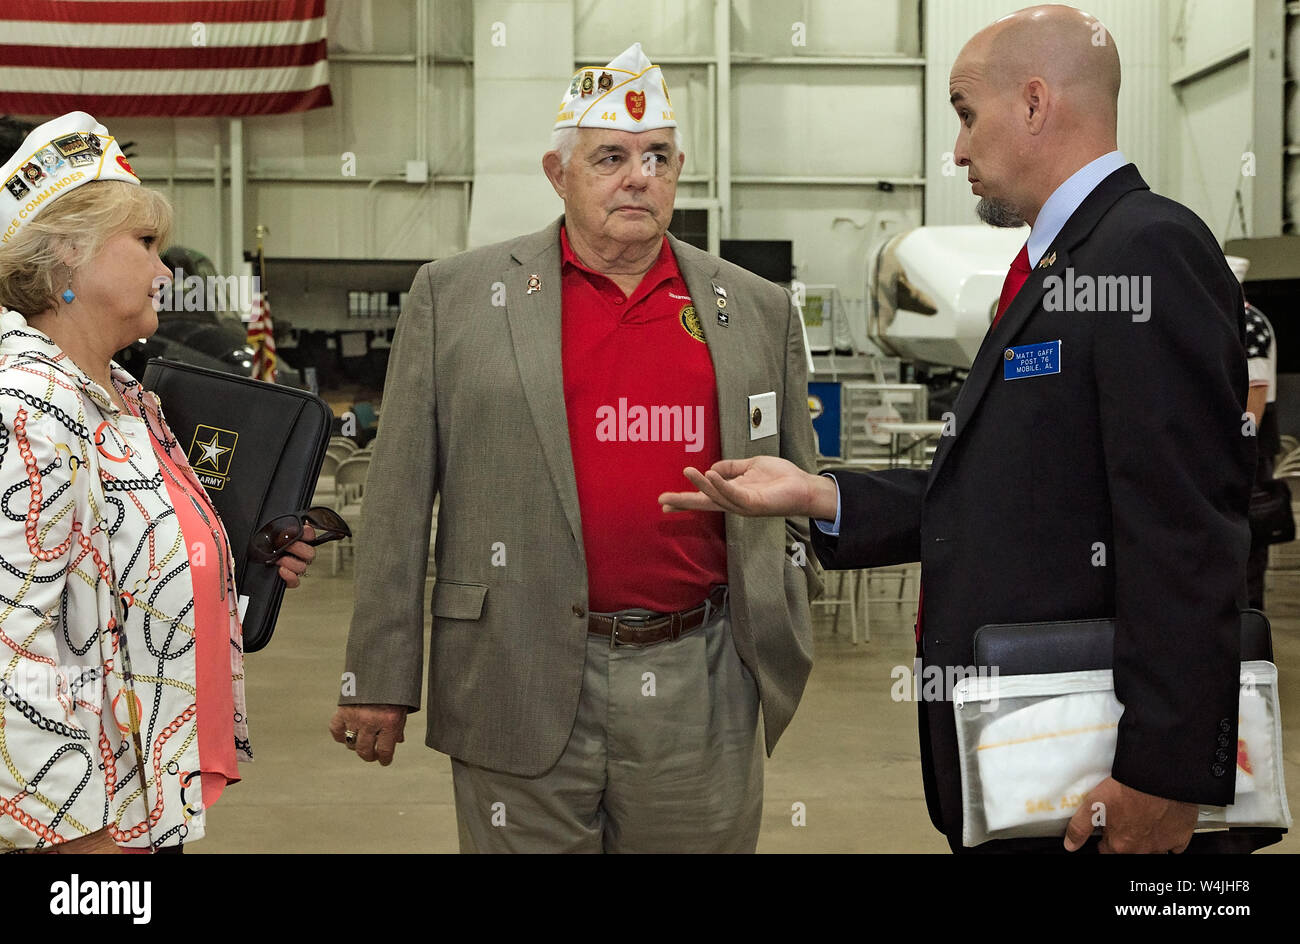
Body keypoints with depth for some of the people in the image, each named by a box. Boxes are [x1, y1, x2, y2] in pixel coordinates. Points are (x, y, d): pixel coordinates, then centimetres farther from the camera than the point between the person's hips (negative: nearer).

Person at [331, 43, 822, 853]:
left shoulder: (759, 311, 9)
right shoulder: (456, 297, 1)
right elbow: (400, 498, 0)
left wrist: (783, 646, 13)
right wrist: (380, 679, -2)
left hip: (701, 693, 2)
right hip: (524, 688, -2)